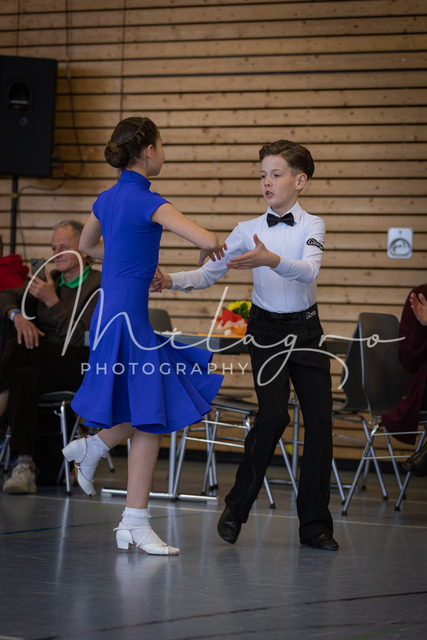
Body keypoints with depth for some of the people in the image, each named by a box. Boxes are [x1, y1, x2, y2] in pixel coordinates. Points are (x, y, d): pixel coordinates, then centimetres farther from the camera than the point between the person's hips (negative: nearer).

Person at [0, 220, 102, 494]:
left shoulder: (101, 285, 0)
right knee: (24, 377, -32)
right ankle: (25, 466, -39)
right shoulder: (50, 279, 22)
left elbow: (83, 338, -11)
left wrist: (52, 301, -12)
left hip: (83, 370, -5)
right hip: (49, 370, 5)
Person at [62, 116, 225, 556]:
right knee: (150, 419, -4)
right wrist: (210, 248, 0)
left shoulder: (107, 198, 10)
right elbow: (208, 240, -24)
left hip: (111, 307, 9)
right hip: (128, 314, -9)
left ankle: (92, 447, 21)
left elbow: (87, 245, 30)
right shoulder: (145, 201, -16)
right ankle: (135, 525, -2)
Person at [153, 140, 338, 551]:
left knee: (319, 420, -2)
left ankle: (315, 524, 8)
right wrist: (171, 281, -18)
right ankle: (236, 508, -3)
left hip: (306, 329, 1)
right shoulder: (248, 231, 1)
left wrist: (272, 260, -42)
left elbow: (309, 270, -24)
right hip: (267, 330, -1)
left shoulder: (312, 226, -4)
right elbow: (209, 273, 0)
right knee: (273, 414, -18)